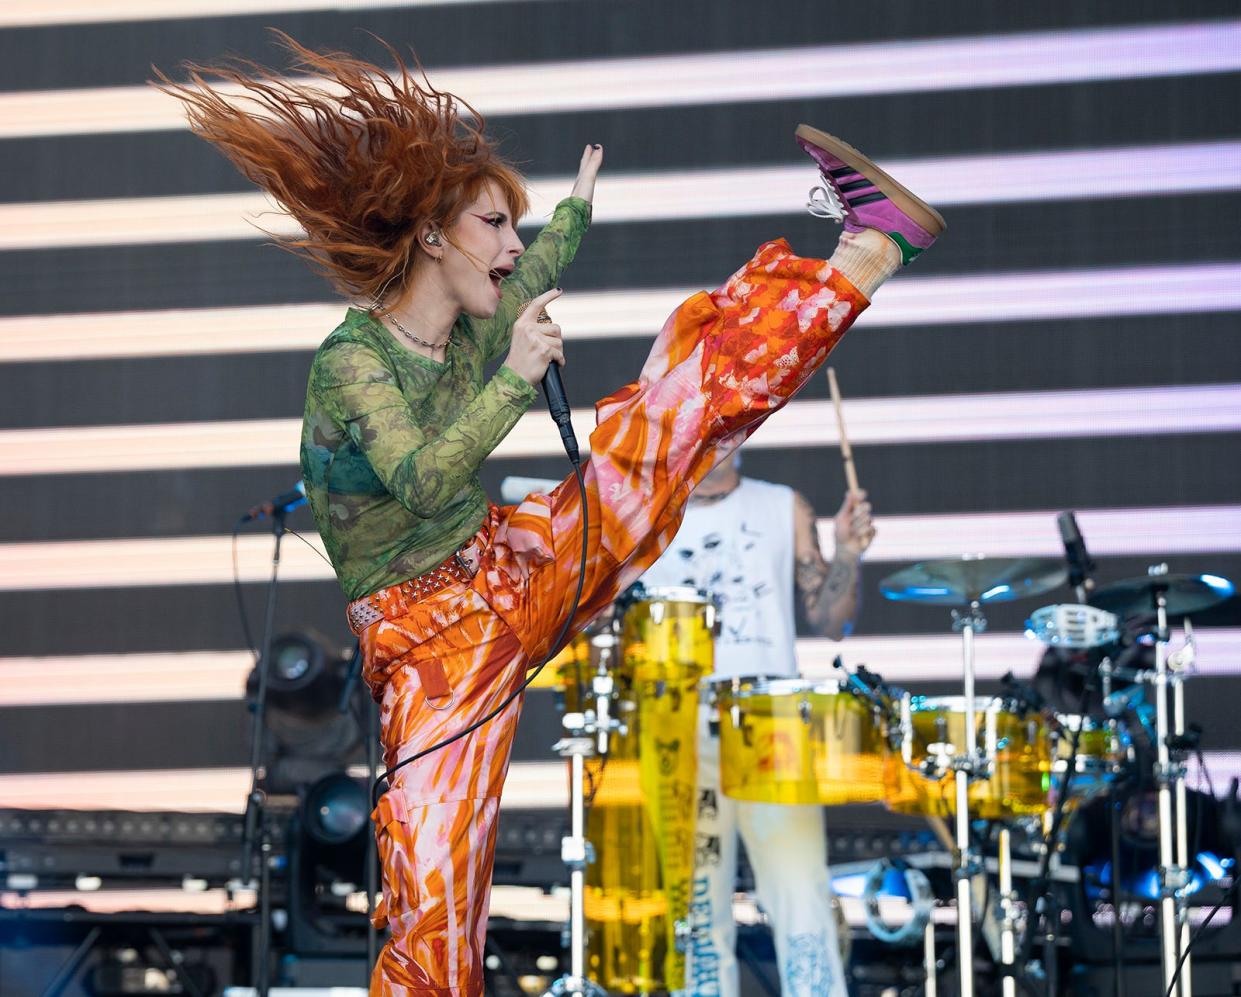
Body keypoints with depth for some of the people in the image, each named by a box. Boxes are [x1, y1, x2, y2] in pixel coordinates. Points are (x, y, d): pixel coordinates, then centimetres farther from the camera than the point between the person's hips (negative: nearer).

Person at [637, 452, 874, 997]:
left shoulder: (783, 509, 14)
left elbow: (831, 621, 12)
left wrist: (848, 554, -4)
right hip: (682, 733, 0)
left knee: (802, 900, -12)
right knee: (698, 903, -2)